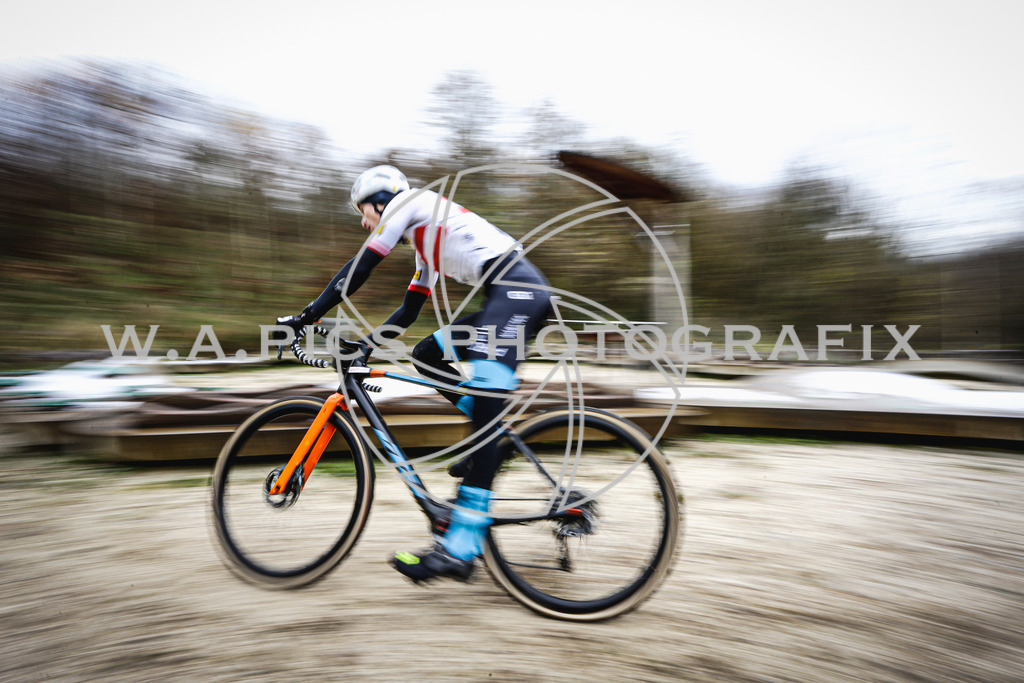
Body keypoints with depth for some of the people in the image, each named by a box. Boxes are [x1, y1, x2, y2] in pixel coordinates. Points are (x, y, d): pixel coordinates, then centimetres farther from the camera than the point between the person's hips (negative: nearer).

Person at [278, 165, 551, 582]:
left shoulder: (408, 203, 7)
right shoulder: (426, 244, 31)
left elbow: (360, 268, -1)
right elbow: (408, 313, 33)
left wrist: (306, 317, 3)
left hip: (518, 290, -10)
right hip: (511, 297, 10)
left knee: (484, 415, -15)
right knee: (426, 355, 13)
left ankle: (459, 549, -14)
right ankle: (492, 439, 12)